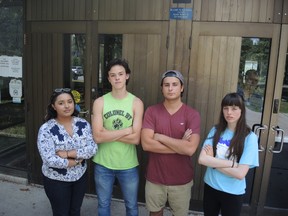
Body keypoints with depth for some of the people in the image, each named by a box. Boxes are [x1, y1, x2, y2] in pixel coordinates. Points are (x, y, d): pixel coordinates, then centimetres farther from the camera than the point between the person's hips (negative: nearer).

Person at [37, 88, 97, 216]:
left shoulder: (83, 124, -8)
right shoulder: (46, 129, -18)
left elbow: (92, 149, -15)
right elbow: (50, 160, -24)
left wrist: (68, 153, -24)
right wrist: (78, 159, -17)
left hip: (80, 176, 3)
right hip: (56, 180, -3)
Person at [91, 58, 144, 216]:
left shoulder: (136, 102, -9)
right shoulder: (100, 102, -7)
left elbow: (136, 138, -15)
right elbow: (97, 136, -16)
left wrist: (108, 133, -16)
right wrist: (127, 129, -17)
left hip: (128, 165, 0)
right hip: (103, 164, 1)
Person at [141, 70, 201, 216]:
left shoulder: (192, 114, -11)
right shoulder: (151, 111, -7)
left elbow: (190, 149, -22)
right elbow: (146, 144, -18)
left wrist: (160, 137, -19)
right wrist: (180, 145, -19)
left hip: (181, 180, -1)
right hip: (155, 178, 1)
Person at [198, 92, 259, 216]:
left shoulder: (250, 137, -15)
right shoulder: (215, 131, -6)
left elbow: (240, 173, -21)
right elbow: (202, 159, -16)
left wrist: (212, 161, -16)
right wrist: (232, 163, -21)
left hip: (233, 193, -3)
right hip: (210, 187, 3)